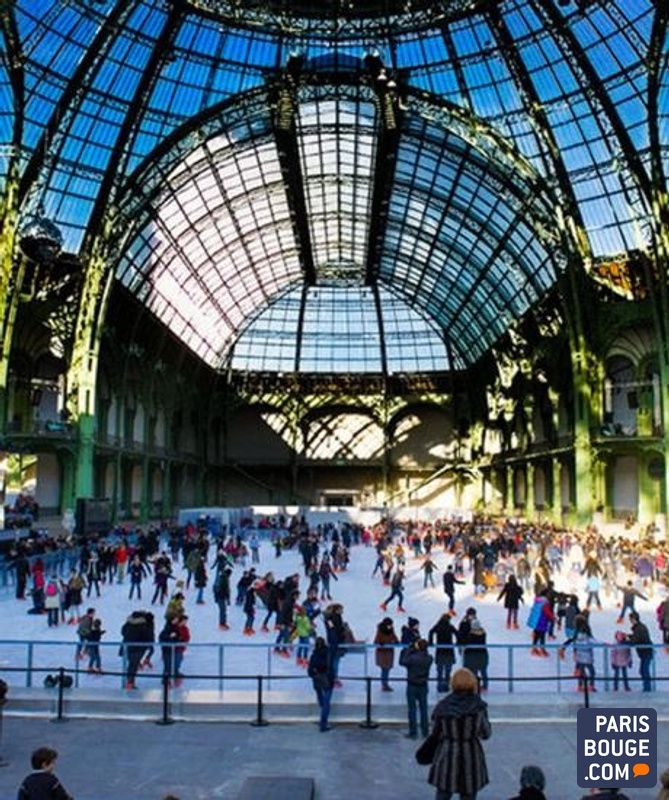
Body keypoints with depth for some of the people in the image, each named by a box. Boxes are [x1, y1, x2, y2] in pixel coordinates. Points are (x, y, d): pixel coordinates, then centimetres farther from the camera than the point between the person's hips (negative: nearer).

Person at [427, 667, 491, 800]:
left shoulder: (442, 706, -9)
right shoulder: (478, 706, -12)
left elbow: (435, 733, -1)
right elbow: (485, 733, -3)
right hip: (470, 758, -1)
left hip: (446, 757, 1)